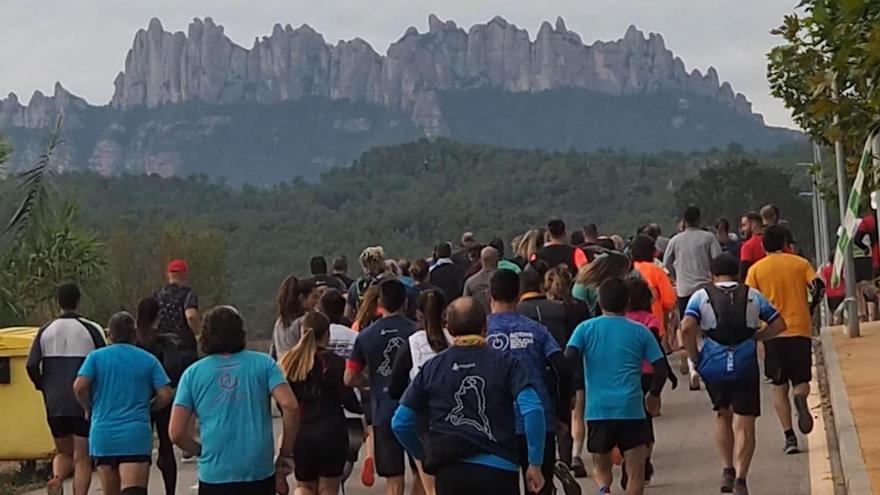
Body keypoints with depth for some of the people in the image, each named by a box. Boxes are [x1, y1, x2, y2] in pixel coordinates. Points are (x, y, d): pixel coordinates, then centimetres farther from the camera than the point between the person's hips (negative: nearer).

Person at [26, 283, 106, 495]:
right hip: (85, 404, -3)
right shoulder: (91, 330, -4)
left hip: (55, 404, 3)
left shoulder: (46, 331, 4)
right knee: (82, 458, 2)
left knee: (63, 452, 18)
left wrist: (43, 387, 13)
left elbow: (31, 366, -3)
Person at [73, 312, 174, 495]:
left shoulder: (96, 357, 4)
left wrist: (89, 409, 8)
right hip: (136, 436, -1)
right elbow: (166, 394, -2)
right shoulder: (148, 360, 5)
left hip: (103, 435, 1)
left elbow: (79, 386, -10)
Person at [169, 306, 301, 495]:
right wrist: (286, 454, 2)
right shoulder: (263, 364, 4)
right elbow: (290, 406, -8)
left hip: (214, 475, 0)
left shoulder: (193, 373, 5)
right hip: (260, 472, 0)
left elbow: (176, 433, 0)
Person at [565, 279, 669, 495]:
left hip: (597, 410, 1)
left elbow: (569, 360, -9)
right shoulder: (640, 331, 5)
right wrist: (653, 395, 22)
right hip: (631, 409, -1)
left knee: (600, 466, 18)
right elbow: (661, 369, 4)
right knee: (636, 472, 4)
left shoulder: (586, 329, 4)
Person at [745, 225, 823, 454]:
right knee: (801, 381, 12)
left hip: (773, 333, 0)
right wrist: (810, 307, 12)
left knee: (779, 387, 9)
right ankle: (801, 397, -25)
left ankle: (789, 436, -3)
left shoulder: (756, 269, 2)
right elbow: (818, 287, -7)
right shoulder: (800, 263, 4)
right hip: (800, 330, 0)